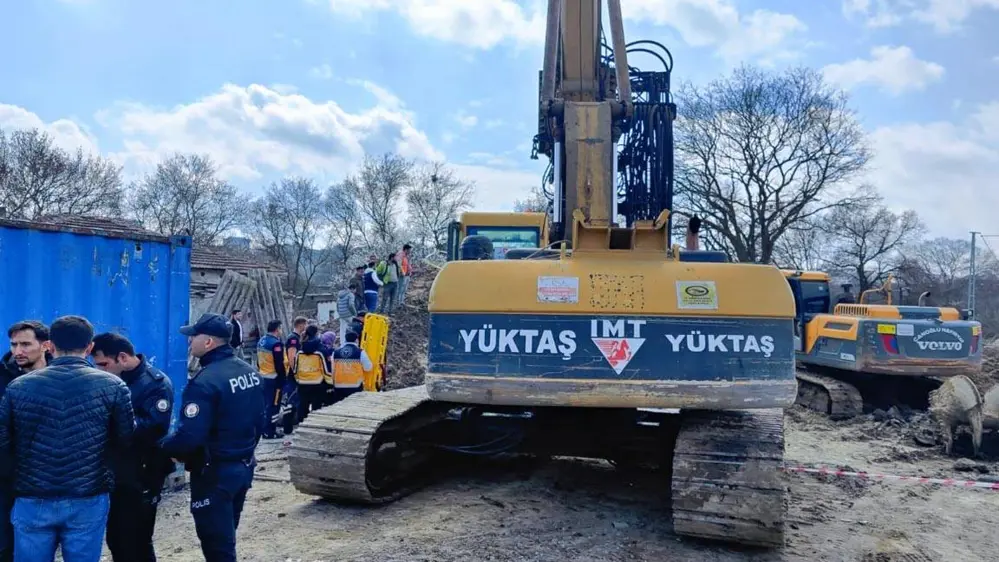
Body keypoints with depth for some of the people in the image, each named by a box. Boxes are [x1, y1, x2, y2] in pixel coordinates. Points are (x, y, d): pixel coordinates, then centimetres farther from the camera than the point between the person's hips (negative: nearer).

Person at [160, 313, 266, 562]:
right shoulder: (250, 371, 5)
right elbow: (260, 420, 12)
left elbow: (189, 435, -26)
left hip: (214, 473, -8)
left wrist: (165, 446, -7)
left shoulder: (205, 381, -23)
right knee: (225, 537, 23)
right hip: (244, 467, 9)